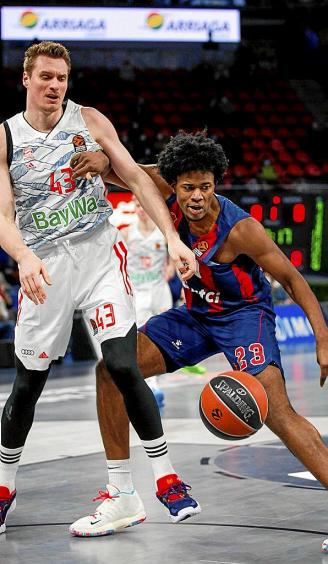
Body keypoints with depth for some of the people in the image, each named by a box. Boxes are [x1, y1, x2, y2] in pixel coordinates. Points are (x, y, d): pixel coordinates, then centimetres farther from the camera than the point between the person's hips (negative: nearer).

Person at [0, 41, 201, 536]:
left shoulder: (90, 120, 1)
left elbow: (136, 178, 1)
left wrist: (172, 237, -11)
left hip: (99, 255, 0)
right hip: (44, 267, 0)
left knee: (123, 368, -13)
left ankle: (167, 479, -2)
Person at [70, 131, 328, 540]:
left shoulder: (239, 229, -28)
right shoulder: (170, 193, -14)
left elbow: (291, 279, -20)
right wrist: (103, 163, -29)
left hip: (244, 314, -7)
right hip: (196, 314, 7)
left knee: (276, 411, -28)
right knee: (112, 370, -2)